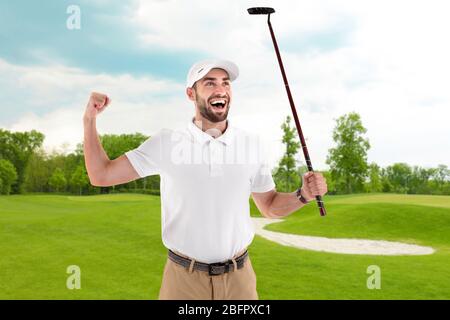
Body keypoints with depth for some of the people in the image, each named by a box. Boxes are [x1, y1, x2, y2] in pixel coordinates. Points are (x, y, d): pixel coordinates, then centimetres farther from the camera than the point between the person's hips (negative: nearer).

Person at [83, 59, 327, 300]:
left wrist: (304, 194, -10)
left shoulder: (252, 144, -1)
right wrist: (89, 119, -11)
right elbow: (101, 175, -4)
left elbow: (269, 206, 8)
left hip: (238, 278, 2)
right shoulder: (166, 142, -6)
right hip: (183, 279, -1)